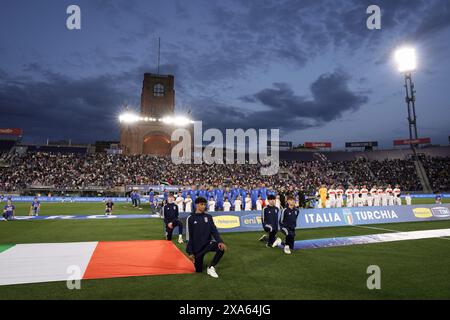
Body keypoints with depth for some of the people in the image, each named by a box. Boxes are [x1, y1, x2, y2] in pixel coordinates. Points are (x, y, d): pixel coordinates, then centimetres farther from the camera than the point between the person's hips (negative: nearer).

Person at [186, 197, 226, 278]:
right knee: (198, 270, 2)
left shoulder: (209, 217, 3)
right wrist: (190, 252, -8)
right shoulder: (191, 218, -5)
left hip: (208, 244, 2)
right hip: (197, 247, -2)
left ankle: (211, 267, -6)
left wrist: (220, 241, -22)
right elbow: (189, 237, -5)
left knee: (221, 248, -27)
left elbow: (214, 231, -4)